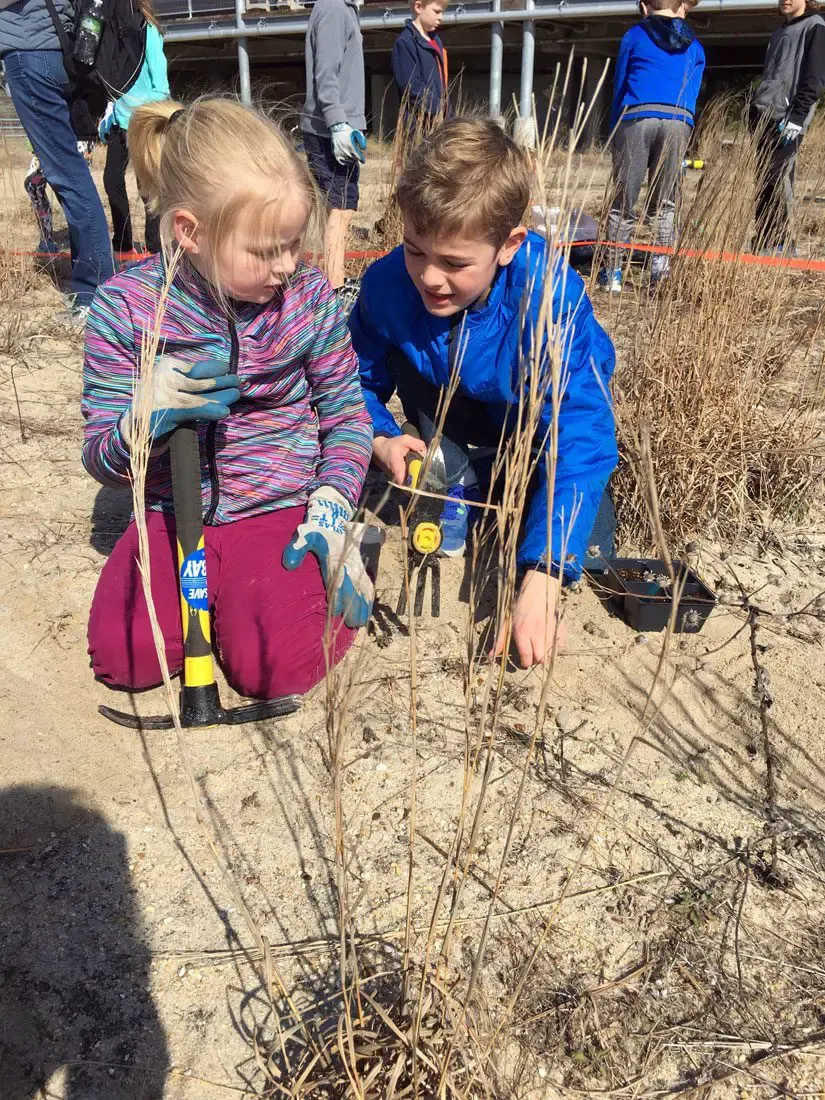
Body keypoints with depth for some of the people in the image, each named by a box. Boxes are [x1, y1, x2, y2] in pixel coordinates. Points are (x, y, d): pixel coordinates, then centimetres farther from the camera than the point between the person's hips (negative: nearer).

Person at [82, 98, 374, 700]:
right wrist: (150, 415, -28)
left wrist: (332, 509, -14)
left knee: (279, 666, -20)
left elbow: (347, 414, 1)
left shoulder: (310, 297, -7)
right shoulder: (126, 306, -9)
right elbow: (100, 457, -4)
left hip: (281, 508, -1)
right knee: (123, 657, -15)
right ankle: (213, 585, 14)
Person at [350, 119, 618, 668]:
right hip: (464, 417, 4)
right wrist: (380, 437, -30)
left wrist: (541, 579, -53)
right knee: (407, 357, -24)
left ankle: (520, 489, 10)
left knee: (588, 554, -23)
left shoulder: (551, 299, -39)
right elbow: (362, 381, -8)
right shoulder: (388, 284, -27)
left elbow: (578, 442, -45)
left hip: (540, 421, -4)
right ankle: (458, 484, -5)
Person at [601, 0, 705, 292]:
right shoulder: (695, 46, 23)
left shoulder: (633, 36, 17)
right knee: (665, 203, 10)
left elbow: (618, 88, 16)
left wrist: (614, 135, 22)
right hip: (679, 122, 2)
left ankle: (613, 273, 2)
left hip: (636, 118, -2)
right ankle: (660, 269, -3)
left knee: (622, 202, 3)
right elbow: (692, 94, 23)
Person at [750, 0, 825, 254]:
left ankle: (780, 244, -10)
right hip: (766, 116, 8)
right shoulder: (781, 31, 24)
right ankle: (764, 240, 9)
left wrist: (797, 117, -18)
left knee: (777, 180, -12)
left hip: (787, 120, -8)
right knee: (764, 180, 5)